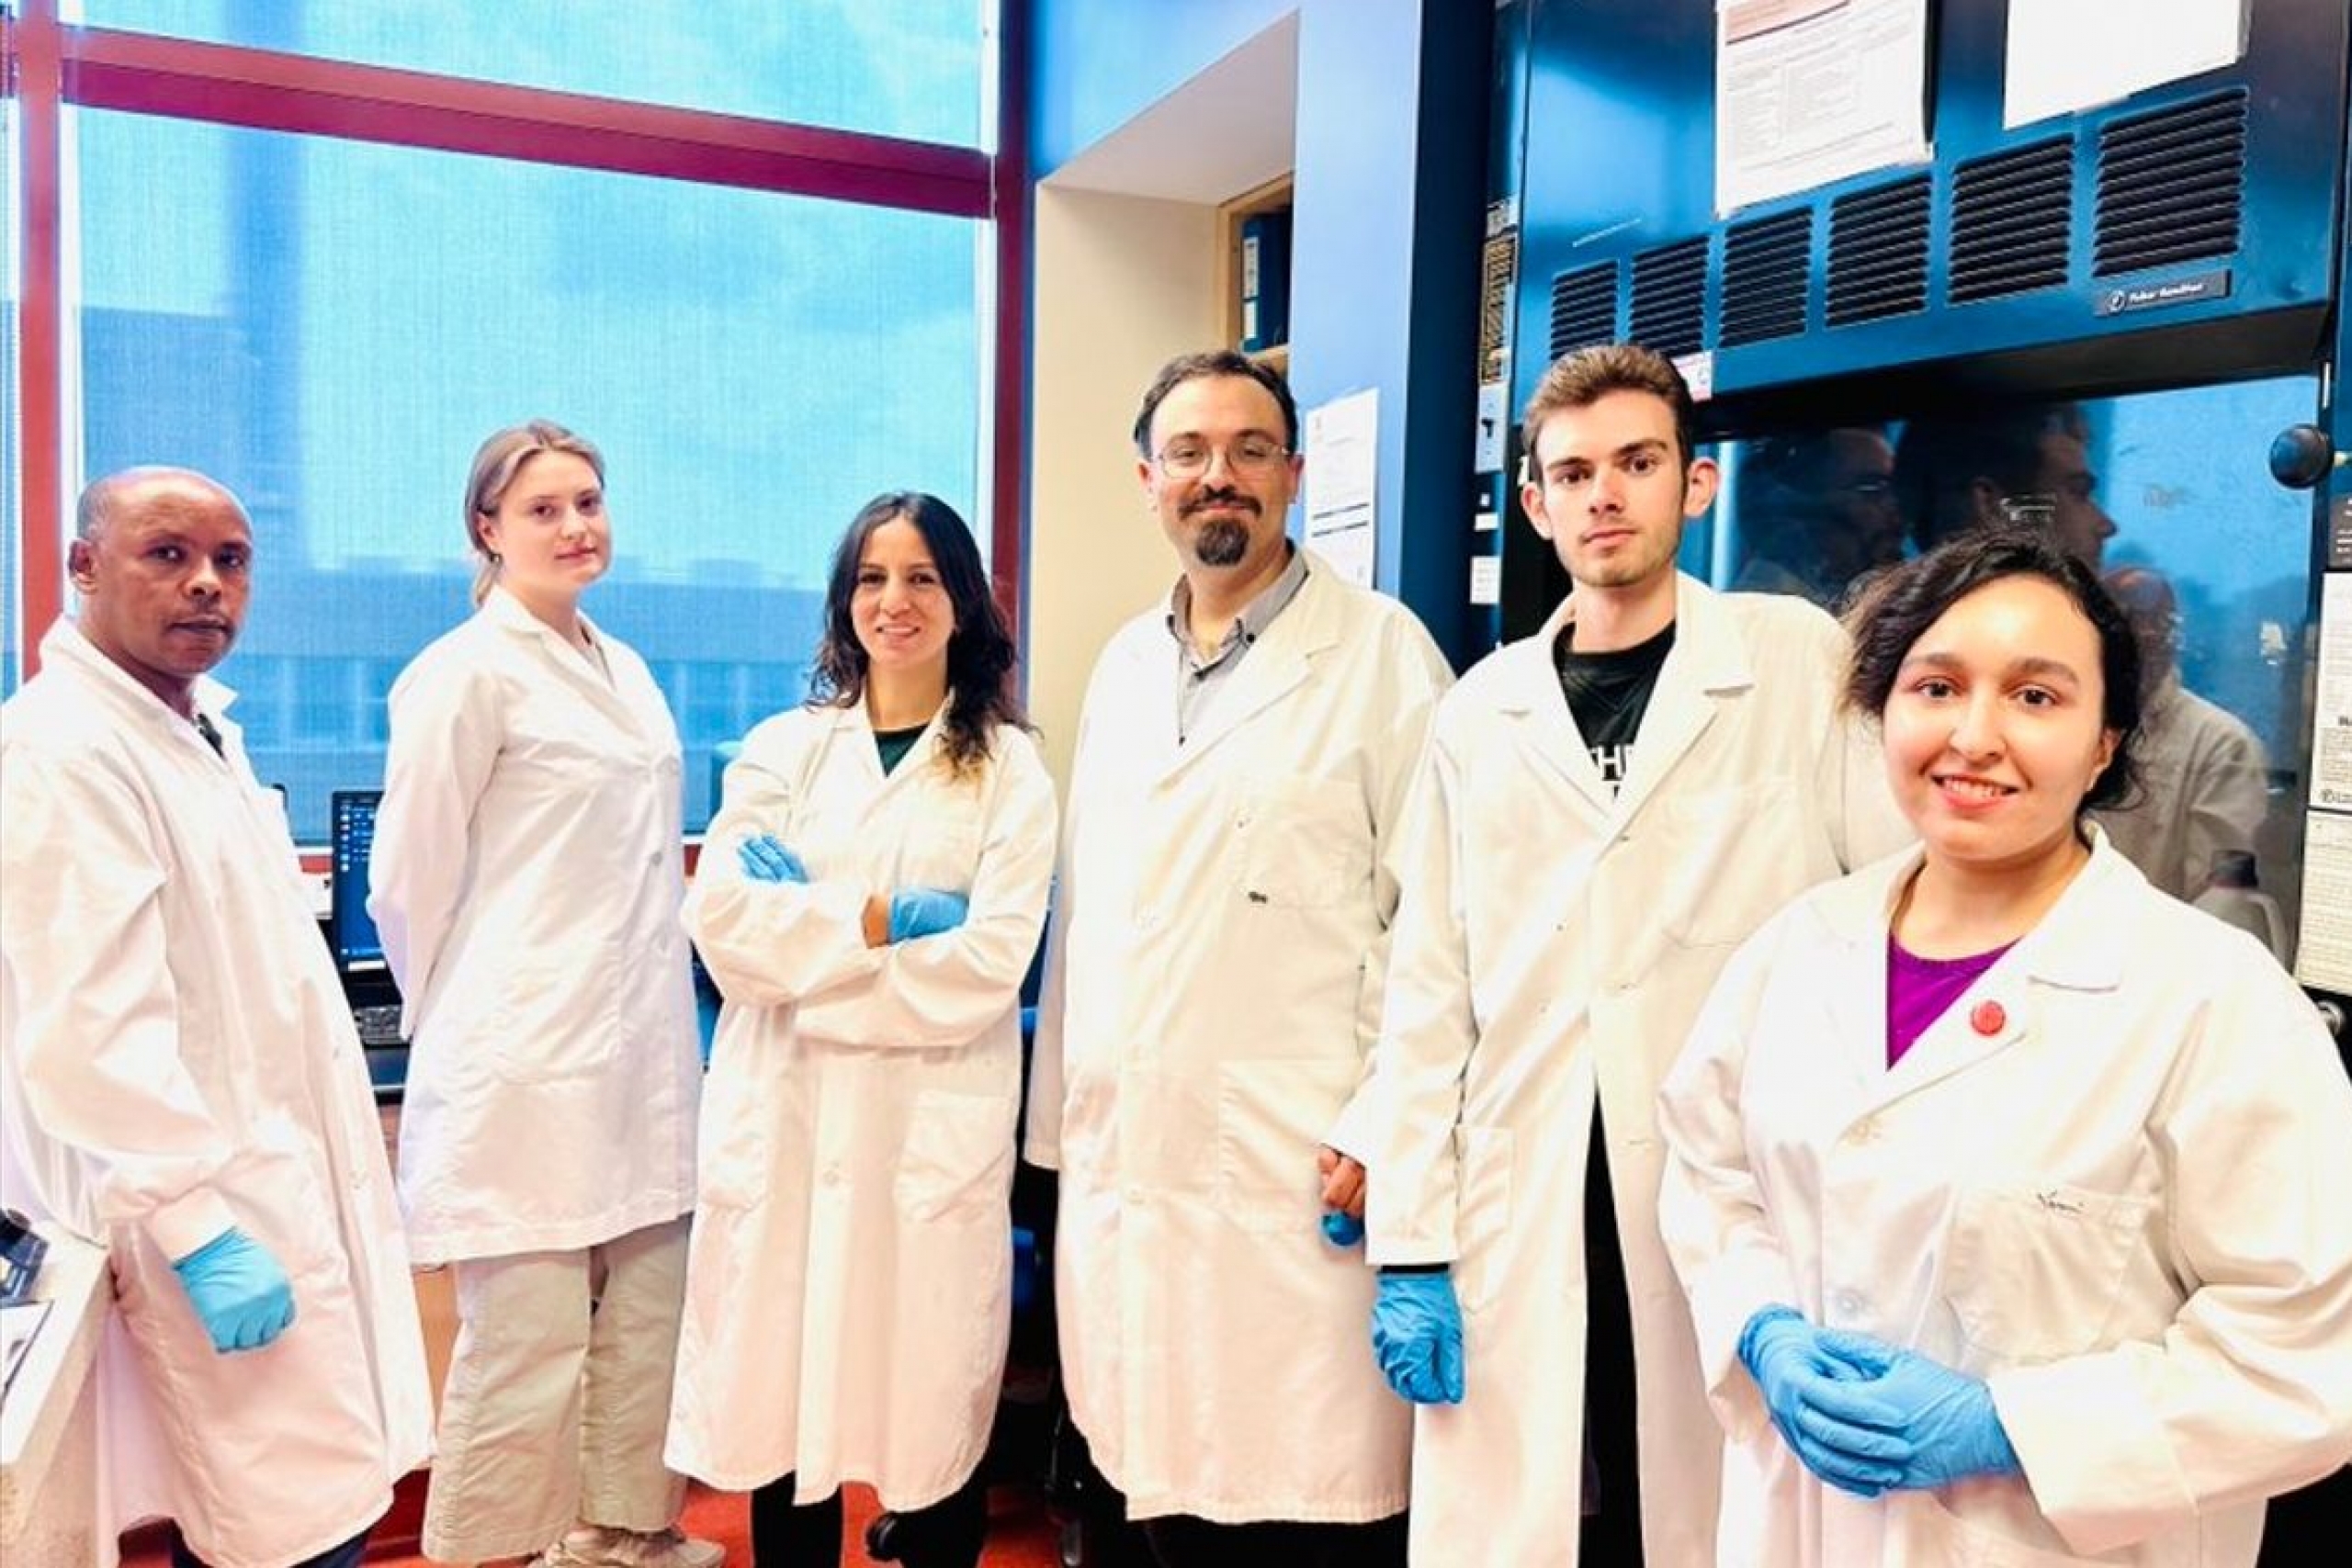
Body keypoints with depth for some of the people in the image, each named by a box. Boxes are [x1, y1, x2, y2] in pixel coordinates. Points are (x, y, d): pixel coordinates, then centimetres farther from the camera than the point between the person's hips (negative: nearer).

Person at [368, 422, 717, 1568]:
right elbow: (407, 879, -6)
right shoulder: (469, 672, -9)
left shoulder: (623, 668, 15)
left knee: (646, 1318, 15)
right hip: (531, 1060, -7)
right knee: (526, 1339, 0)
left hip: (643, 1051, 7)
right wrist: (455, 1025, 4)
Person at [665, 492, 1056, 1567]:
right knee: (783, 1395, 7)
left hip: (936, 1125, -2)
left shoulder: (1008, 768, 2)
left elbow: (989, 961, -9)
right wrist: (879, 918, -11)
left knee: (932, 1400, 5)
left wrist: (810, 929, -9)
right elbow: (720, 916, -3)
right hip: (785, 1115, 2)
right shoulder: (784, 748, 10)